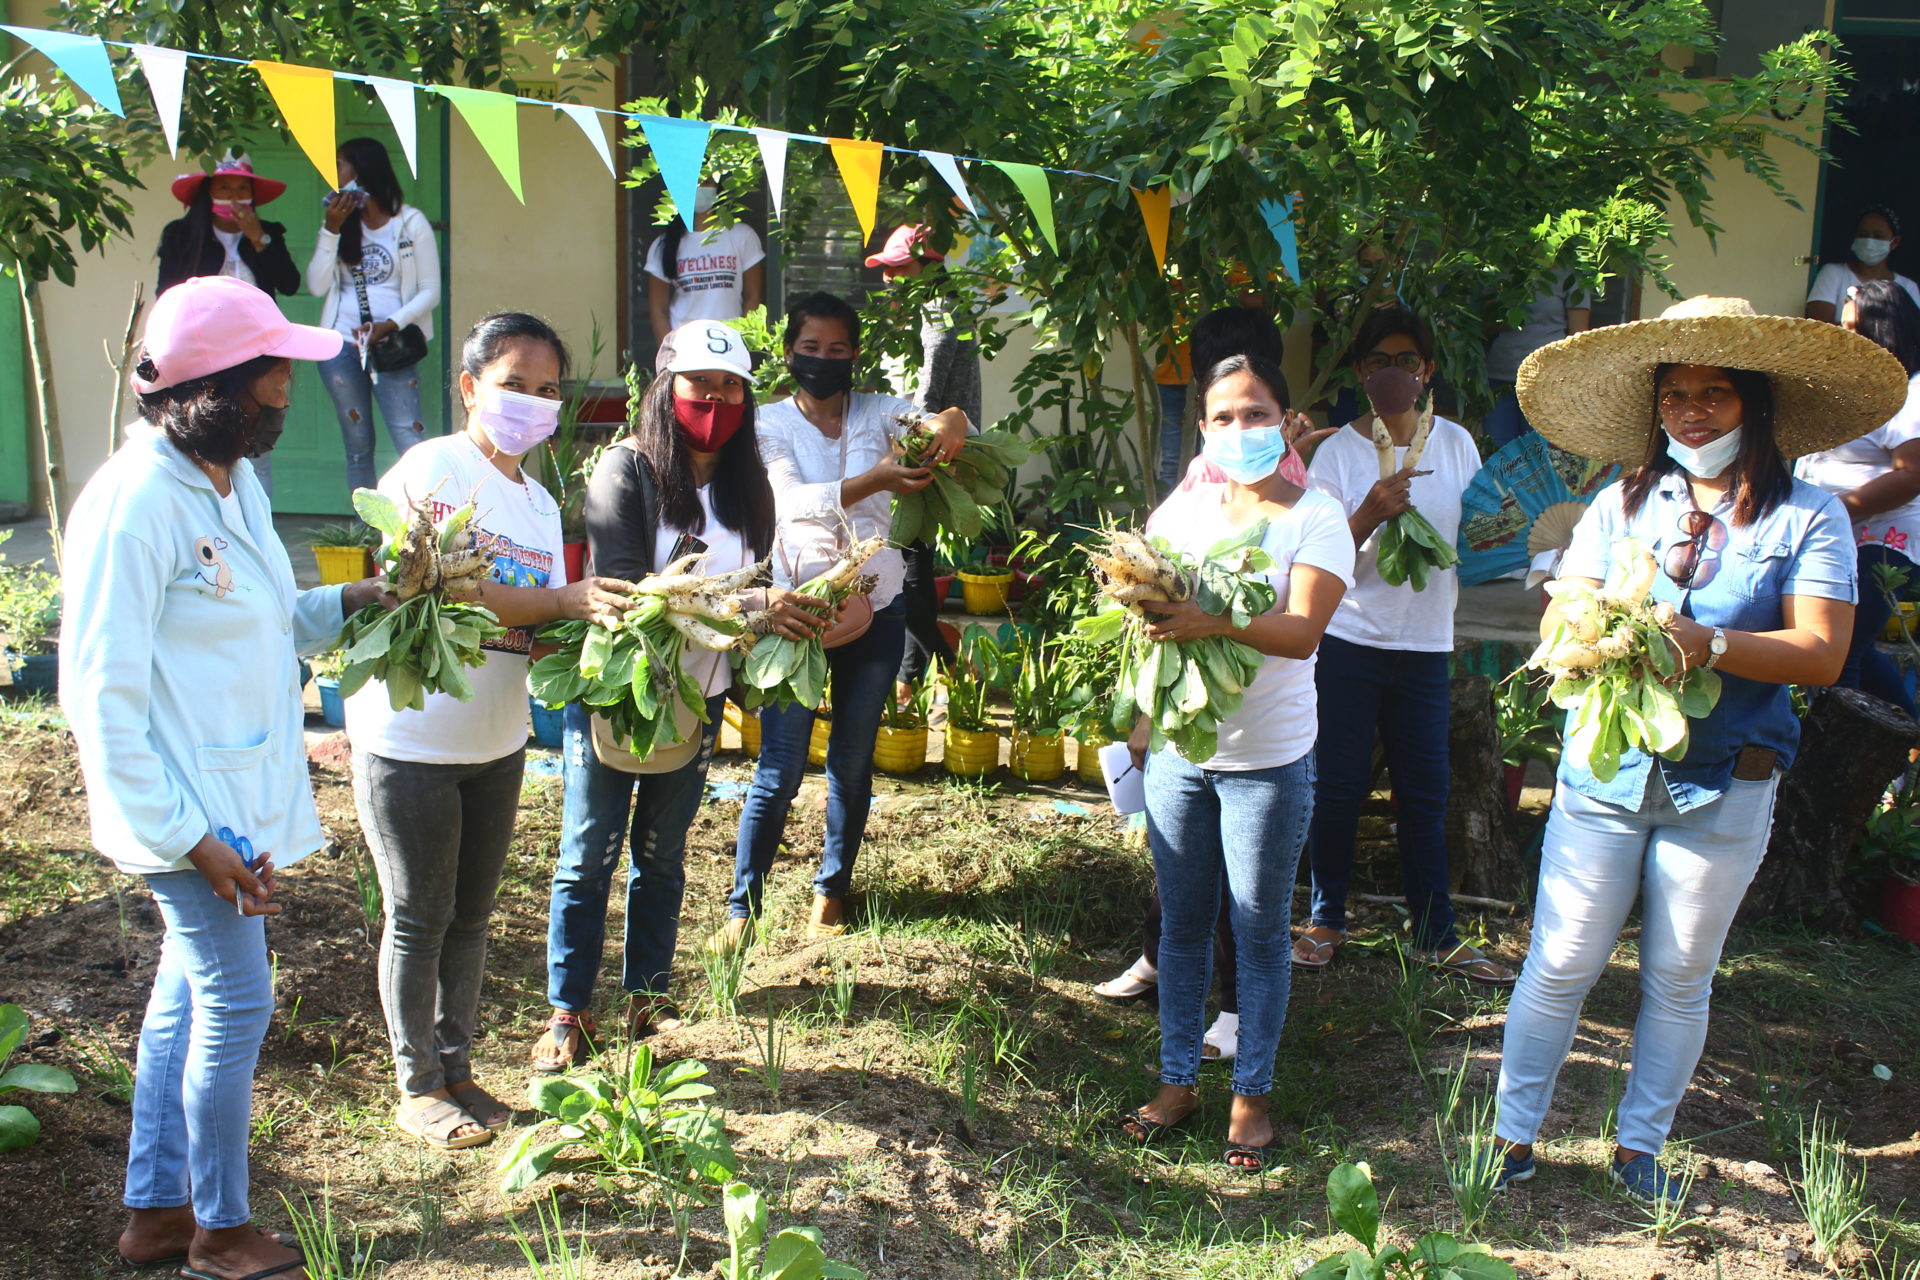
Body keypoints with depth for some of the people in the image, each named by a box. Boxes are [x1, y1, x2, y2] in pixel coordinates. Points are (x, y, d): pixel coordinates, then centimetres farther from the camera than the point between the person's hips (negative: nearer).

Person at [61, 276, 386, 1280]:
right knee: (235, 1005, 1)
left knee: (187, 993, 18)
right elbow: (103, 693, -20)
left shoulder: (232, 483, 8)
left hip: (237, 798, 9)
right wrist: (185, 836, -21)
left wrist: (347, 602, 0)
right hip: (191, 806, -9)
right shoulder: (135, 503, -21)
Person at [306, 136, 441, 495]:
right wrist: (331, 229, -4)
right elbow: (316, 286, 3)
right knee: (357, 445, 7)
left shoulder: (411, 223, 1)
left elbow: (430, 292, -3)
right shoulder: (343, 223, 14)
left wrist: (390, 325, -16)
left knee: (411, 442, -14)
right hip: (341, 345, 4)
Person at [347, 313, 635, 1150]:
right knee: (420, 918, 5)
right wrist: (564, 601, -31)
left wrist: (599, 625, -15)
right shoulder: (433, 468, -13)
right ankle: (417, 1088, 20)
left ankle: (455, 1068, 31)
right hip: (410, 738, -7)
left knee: (471, 913, 16)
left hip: (496, 741, 7)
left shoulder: (539, 501, 11)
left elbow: (544, 629, 6)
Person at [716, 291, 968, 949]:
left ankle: (831, 891, 27)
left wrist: (947, 425, -36)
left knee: (852, 763, 11)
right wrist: (875, 481, -36)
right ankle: (741, 905, 8)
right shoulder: (771, 425, -4)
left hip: (876, 607, 3)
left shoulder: (878, 412, 3)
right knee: (779, 771, -4)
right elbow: (792, 501, -21)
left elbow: (947, 421, -11)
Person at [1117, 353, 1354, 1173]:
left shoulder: (1315, 519, -6)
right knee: (1181, 923, 12)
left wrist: (1213, 623, -36)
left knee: (1261, 932, 6)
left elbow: (1303, 630, -19)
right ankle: (1177, 1081, 25)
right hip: (1177, 751, 4)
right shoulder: (1179, 512, 6)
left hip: (1267, 760, -3)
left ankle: (1251, 1096, 20)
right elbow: (1150, 615, 9)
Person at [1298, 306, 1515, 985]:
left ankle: (1436, 934, 17)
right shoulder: (1338, 450, -3)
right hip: (1349, 641, -2)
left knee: (1425, 792, 6)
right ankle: (1326, 919, 20)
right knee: (1338, 787, 3)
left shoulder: (1455, 443, 6)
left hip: (1426, 642, 2)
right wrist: (1371, 512, -22)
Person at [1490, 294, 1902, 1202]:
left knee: (1680, 980, 12)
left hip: (1725, 790, -1)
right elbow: (1559, 622, 1)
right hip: (1606, 773, 1)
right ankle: (1514, 1135, 19)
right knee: (1559, 966, 3)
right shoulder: (1622, 503, 7)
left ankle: (1640, 1145, 29)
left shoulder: (1807, 514, 0)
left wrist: (1708, 643, -26)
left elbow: (1820, 652, -11)